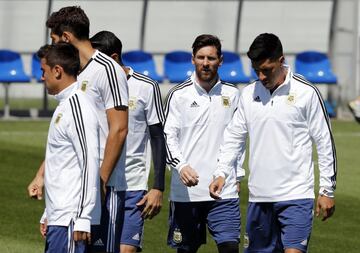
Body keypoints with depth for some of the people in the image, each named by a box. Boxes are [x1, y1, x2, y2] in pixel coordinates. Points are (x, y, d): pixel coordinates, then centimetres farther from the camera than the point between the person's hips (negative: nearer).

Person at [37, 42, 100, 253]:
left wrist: (82, 219, -21)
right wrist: (48, 215, 24)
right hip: (58, 218, 10)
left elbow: (90, 163, -19)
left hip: (70, 221, -10)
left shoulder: (77, 106, -13)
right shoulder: (64, 105, 18)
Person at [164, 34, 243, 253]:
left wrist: (236, 175, 15)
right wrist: (181, 166, -21)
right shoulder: (179, 95, 0)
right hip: (185, 191, -1)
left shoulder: (232, 94, 8)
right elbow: (168, 136, -5)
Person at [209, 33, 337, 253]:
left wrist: (328, 190, -1)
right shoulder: (249, 94, 8)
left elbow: (325, 142, 0)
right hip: (259, 195, 5)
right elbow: (234, 136, 15)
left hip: (296, 195, -5)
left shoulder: (306, 92, -4)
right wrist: (221, 173, 1)